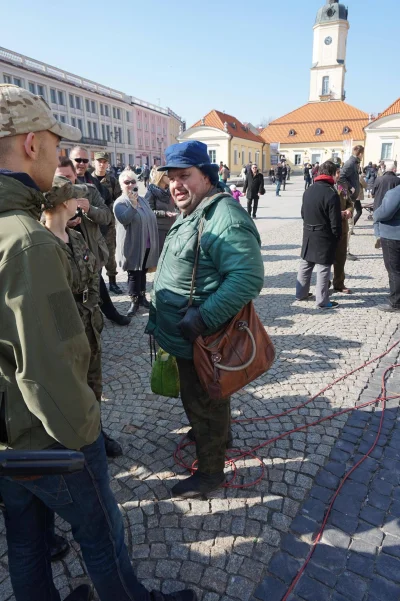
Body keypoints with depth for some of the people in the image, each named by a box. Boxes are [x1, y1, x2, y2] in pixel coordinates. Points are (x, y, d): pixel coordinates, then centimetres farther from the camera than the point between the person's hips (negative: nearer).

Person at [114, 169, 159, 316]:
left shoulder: (143, 200, 13)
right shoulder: (120, 202, -8)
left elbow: (151, 219, 19)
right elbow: (124, 219, -26)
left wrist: (154, 242, 16)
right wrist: (133, 204, -32)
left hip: (147, 245, 6)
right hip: (133, 246, -6)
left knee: (143, 272, 15)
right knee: (134, 274, 1)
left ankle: (142, 297, 27)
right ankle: (134, 301, 12)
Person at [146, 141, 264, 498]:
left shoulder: (224, 218, -25)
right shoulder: (191, 213, 9)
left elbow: (248, 278, -33)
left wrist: (201, 320, -34)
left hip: (200, 341, -10)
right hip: (186, 333, 10)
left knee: (203, 403, 8)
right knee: (201, 398, 28)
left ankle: (210, 471, 30)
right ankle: (219, 435, 53)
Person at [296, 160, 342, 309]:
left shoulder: (308, 191, 6)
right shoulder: (331, 194, -17)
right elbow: (335, 222, -16)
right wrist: (337, 237, -2)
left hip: (308, 235, 7)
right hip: (324, 237, -7)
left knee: (305, 265, 16)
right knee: (323, 269, 0)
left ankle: (301, 293, 27)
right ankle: (322, 301, 6)